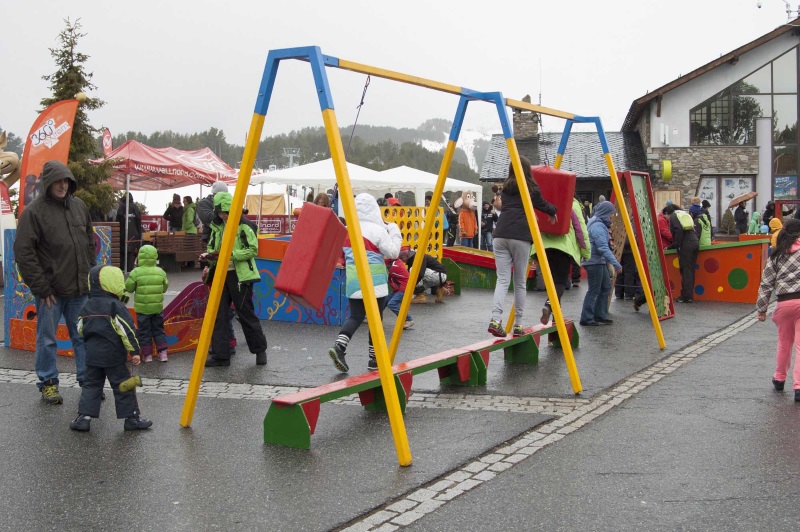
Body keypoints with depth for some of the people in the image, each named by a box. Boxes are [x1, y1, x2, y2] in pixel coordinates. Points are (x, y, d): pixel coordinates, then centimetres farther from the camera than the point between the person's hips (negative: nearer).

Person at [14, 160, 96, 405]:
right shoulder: (34, 211, -9)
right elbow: (23, 252, -11)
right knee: (47, 339, 6)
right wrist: (40, 288, -13)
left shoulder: (79, 206, 9)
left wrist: (91, 277, 12)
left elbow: (90, 243, 18)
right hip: (50, 290, -4)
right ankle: (48, 383, 18)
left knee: (84, 336, 10)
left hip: (80, 288, 5)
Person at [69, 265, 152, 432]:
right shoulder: (116, 306, -12)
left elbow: (81, 329, 15)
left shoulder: (86, 307, 8)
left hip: (92, 354, 5)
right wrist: (134, 352, -12)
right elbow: (127, 330, -16)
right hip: (113, 355, -5)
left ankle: (84, 417, 4)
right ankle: (132, 418, 7)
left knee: (91, 385, 13)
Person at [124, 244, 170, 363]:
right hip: (157, 307, 3)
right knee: (158, 331, 14)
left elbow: (128, 288, -7)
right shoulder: (160, 272, -3)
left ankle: (147, 355, 11)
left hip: (142, 308, -3)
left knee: (144, 332, 8)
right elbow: (165, 288, 7)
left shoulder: (136, 272, -13)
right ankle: (162, 353, 11)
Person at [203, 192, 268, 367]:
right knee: (218, 314, 2)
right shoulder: (217, 228, 10)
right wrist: (209, 256, -3)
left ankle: (260, 350, 19)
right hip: (221, 275, 6)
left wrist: (231, 255, -22)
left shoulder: (243, 227, -10)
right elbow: (212, 248, 19)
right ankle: (220, 355, 8)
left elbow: (252, 249, -14)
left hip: (240, 275, -6)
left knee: (246, 314, 1)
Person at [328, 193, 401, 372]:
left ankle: (339, 345, -11)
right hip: (374, 281, -5)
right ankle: (374, 359, 13)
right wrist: (394, 232, 3)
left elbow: (345, 253, 13)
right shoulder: (377, 230, -12)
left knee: (355, 316, 11)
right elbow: (393, 252, -7)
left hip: (352, 280, 5)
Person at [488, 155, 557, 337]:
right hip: (520, 237, -3)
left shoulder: (506, 187, 17)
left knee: (502, 280, -1)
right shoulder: (531, 189, 6)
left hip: (501, 235, 3)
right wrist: (553, 211, 41)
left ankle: (495, 320, -19)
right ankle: (518, 325, 12)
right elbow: (542, 205, 18)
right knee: (520, 283, 7)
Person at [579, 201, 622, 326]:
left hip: (600, 261, 11)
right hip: (594, 261, -11)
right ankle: (587, 319, 1)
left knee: (606, 287, 14)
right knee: (594, 290, -5)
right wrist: (615, 264, -28)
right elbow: (603, 248, -26)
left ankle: (600, 316, 20)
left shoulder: (600, 224, 14)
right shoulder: (598, 226, -19)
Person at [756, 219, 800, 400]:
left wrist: (761, 308, 12)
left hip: (784, 302, 3)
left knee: (784, 342, 21)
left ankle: (779, 379, 35)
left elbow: (766, 283, 7)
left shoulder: (776, 255, 7)